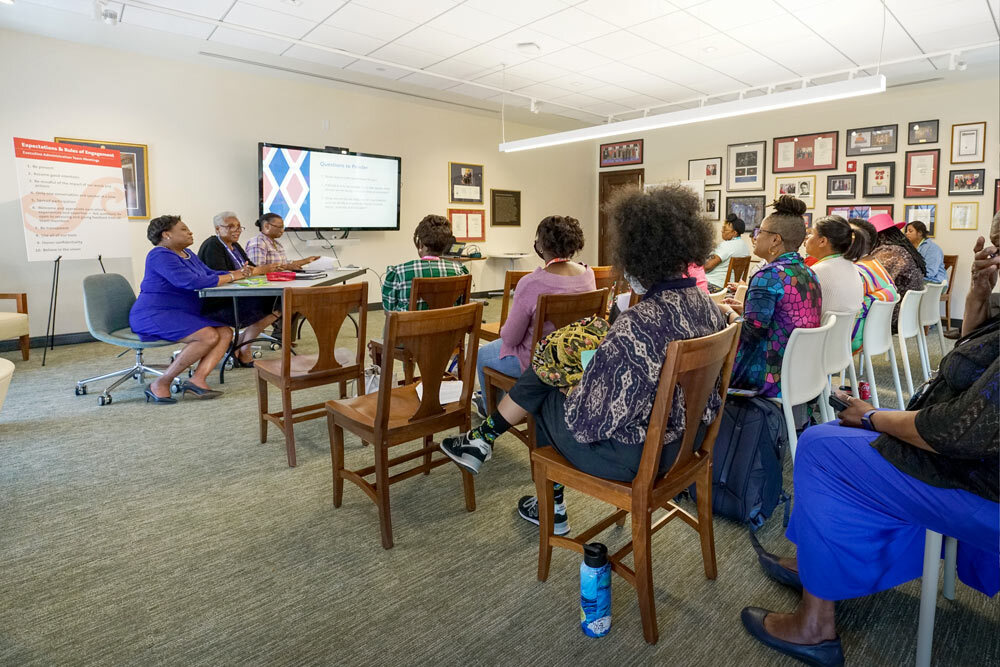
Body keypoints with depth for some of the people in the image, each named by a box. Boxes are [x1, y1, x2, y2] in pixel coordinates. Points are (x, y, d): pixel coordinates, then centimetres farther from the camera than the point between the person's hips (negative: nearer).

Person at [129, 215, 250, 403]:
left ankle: (197, 380, -25)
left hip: (182, 315, 10)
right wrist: (230, 277, -19)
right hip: (154, 316, -10)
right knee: (209, 336, -28)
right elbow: (190, 282, -26)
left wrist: (237, 273, -3)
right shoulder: (160, 256, -14)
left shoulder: (187, 254, 18)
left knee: (225, 333, -10)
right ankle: (160, 385, -18)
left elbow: (209, 274, 16)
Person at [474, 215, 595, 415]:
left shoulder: (531, 283, -30)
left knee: (481, 355, 24)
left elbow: (510, 338, -21)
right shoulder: (588, 274, -10)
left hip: (536, 361, -7)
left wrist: (504, 330, 4)